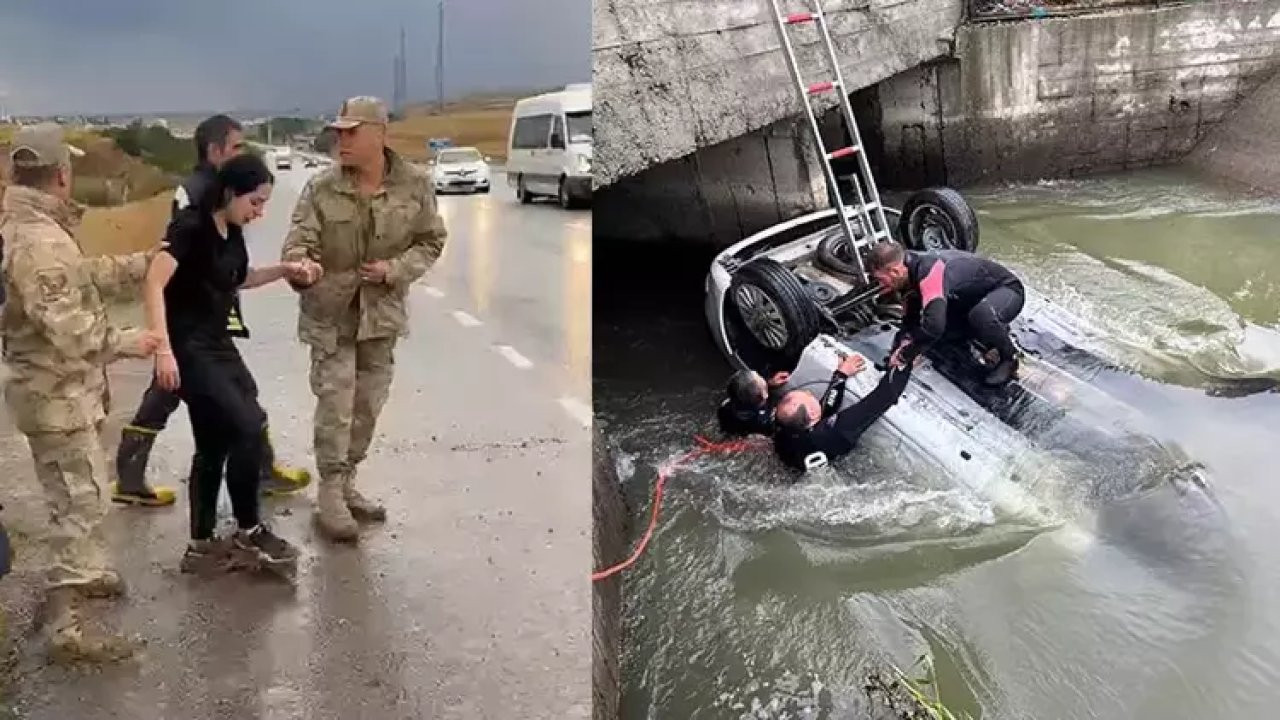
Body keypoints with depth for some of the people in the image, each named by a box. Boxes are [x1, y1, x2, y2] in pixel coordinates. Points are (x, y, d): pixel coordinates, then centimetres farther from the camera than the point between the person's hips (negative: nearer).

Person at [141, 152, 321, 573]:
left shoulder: (233, 234, 7)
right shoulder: (190, 227, -17)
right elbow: (154, 284, -25)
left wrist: (284, 270, 9)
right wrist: (163, 349, -32)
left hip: (219, 345, 9)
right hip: (187, 349, -9)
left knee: (214, 446, 11)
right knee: (247, 428, -13)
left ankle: (201, 544, 21)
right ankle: (248, 530, 4)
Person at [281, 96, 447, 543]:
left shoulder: (414, 186, -6)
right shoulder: (321, 188, -10)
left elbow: (431, 242, 2)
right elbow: (299, 240, -16)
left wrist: (395, 269, -15)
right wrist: (298, 262, -40)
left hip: (382, 312, 3)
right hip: (331, 313, -3)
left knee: (368, 405, 12)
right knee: (335, 404, -5)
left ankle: (346, 485, 30)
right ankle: (330, 497, 7)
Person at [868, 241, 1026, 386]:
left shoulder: (930, 272, -36)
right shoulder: (913, 269, -6)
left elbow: (934, 326, -44)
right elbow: (910, 313, 4)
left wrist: (904, 356, -32)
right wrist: (905, 340, -16)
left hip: (1007, 289, -9)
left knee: (981, 315, -38)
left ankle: (1009, 358, -10)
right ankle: (998, 333, 15)